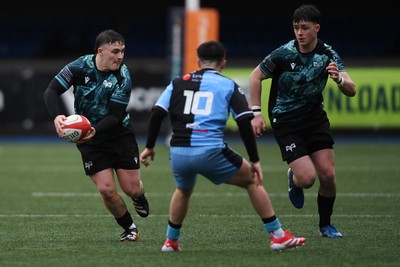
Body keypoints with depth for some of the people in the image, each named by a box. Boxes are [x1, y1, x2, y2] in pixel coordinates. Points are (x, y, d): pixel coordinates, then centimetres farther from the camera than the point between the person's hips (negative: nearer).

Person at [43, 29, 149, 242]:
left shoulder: (123, 77, -19)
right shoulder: (80, 67, -16)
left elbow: (115, 116, -22)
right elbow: (51, 91, -16)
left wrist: (95, 130, -40)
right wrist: (56, 116, -35)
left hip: (119, 134, 0)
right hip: (89, 138, 0)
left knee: (131, 188, -1)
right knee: (106, 190, -9)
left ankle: (140, 197, 38)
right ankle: (129, 228, 14)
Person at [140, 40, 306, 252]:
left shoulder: (178, 83, 15)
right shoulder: (229, 86, 8)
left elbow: (157, 113, 6)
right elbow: (245, 124, 1)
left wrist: (149, 147, 15)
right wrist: (255, 160, 5)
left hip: (178, 153, 3)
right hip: (210, 153, -3)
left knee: (183, 191, 35)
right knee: (252, 180, 16)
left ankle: (171, 241, 37)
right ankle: (278, 236, 13)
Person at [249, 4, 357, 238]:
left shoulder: (328, 55, -8)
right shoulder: (284, 54, -17)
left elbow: (351, 91, -14)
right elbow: (256, 76, -2)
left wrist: (339, 79, -36)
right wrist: (256, 112, -7)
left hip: (315, 117, 3)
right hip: (285, 122, -3)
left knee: (327, 174, -6)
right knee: (307, 178, -15)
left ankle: (326, 224, 17)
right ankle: (294, 180, 24)